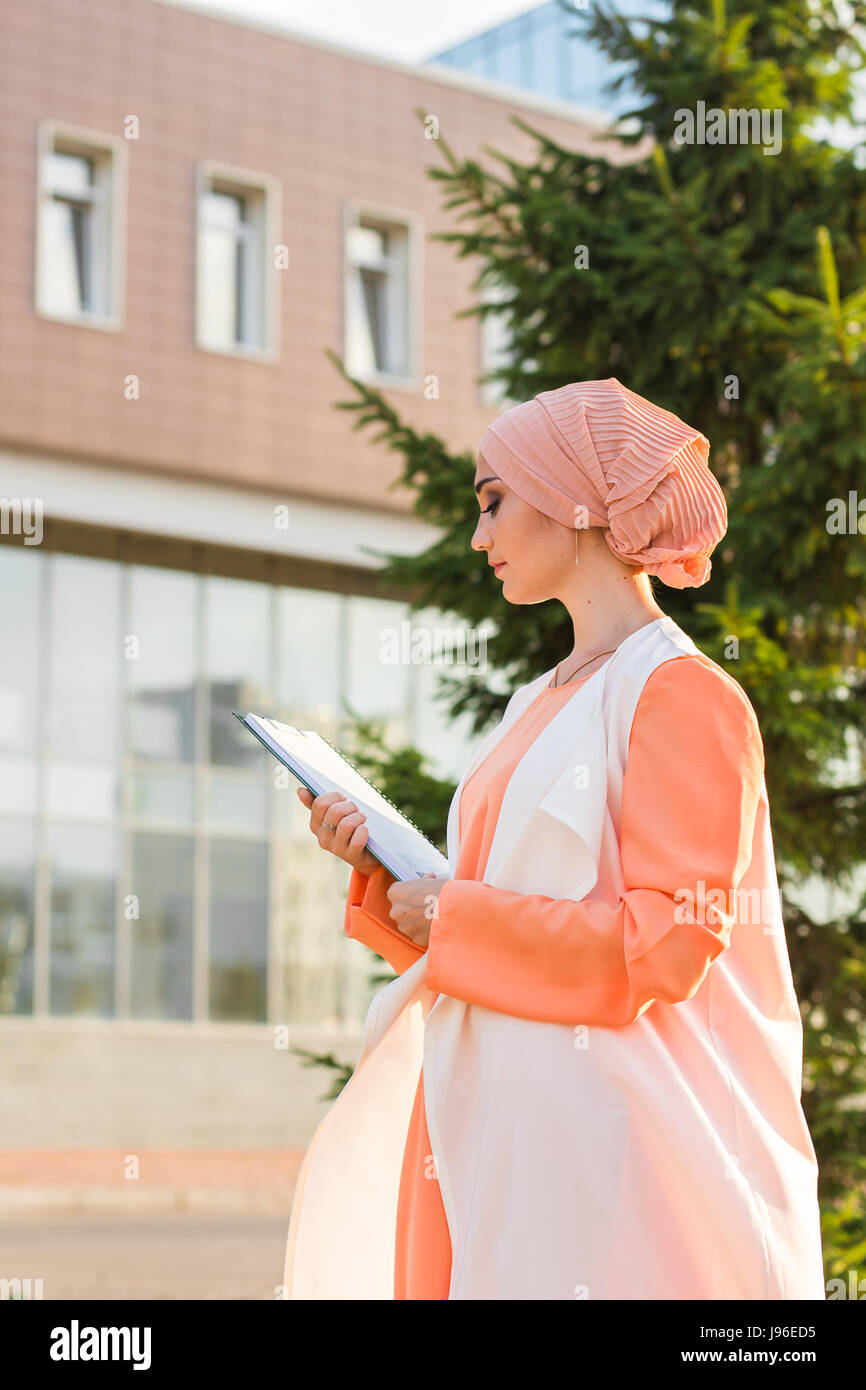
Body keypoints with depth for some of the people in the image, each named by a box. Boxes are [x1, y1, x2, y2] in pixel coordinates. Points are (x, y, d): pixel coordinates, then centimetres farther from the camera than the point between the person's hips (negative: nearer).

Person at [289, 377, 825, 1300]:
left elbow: (666, 948, -16)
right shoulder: (539, 705, 17)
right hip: (499, 1136, 7)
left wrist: (453, 916, -10)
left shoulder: (683, 696, -9)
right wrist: (381, 866, 5)